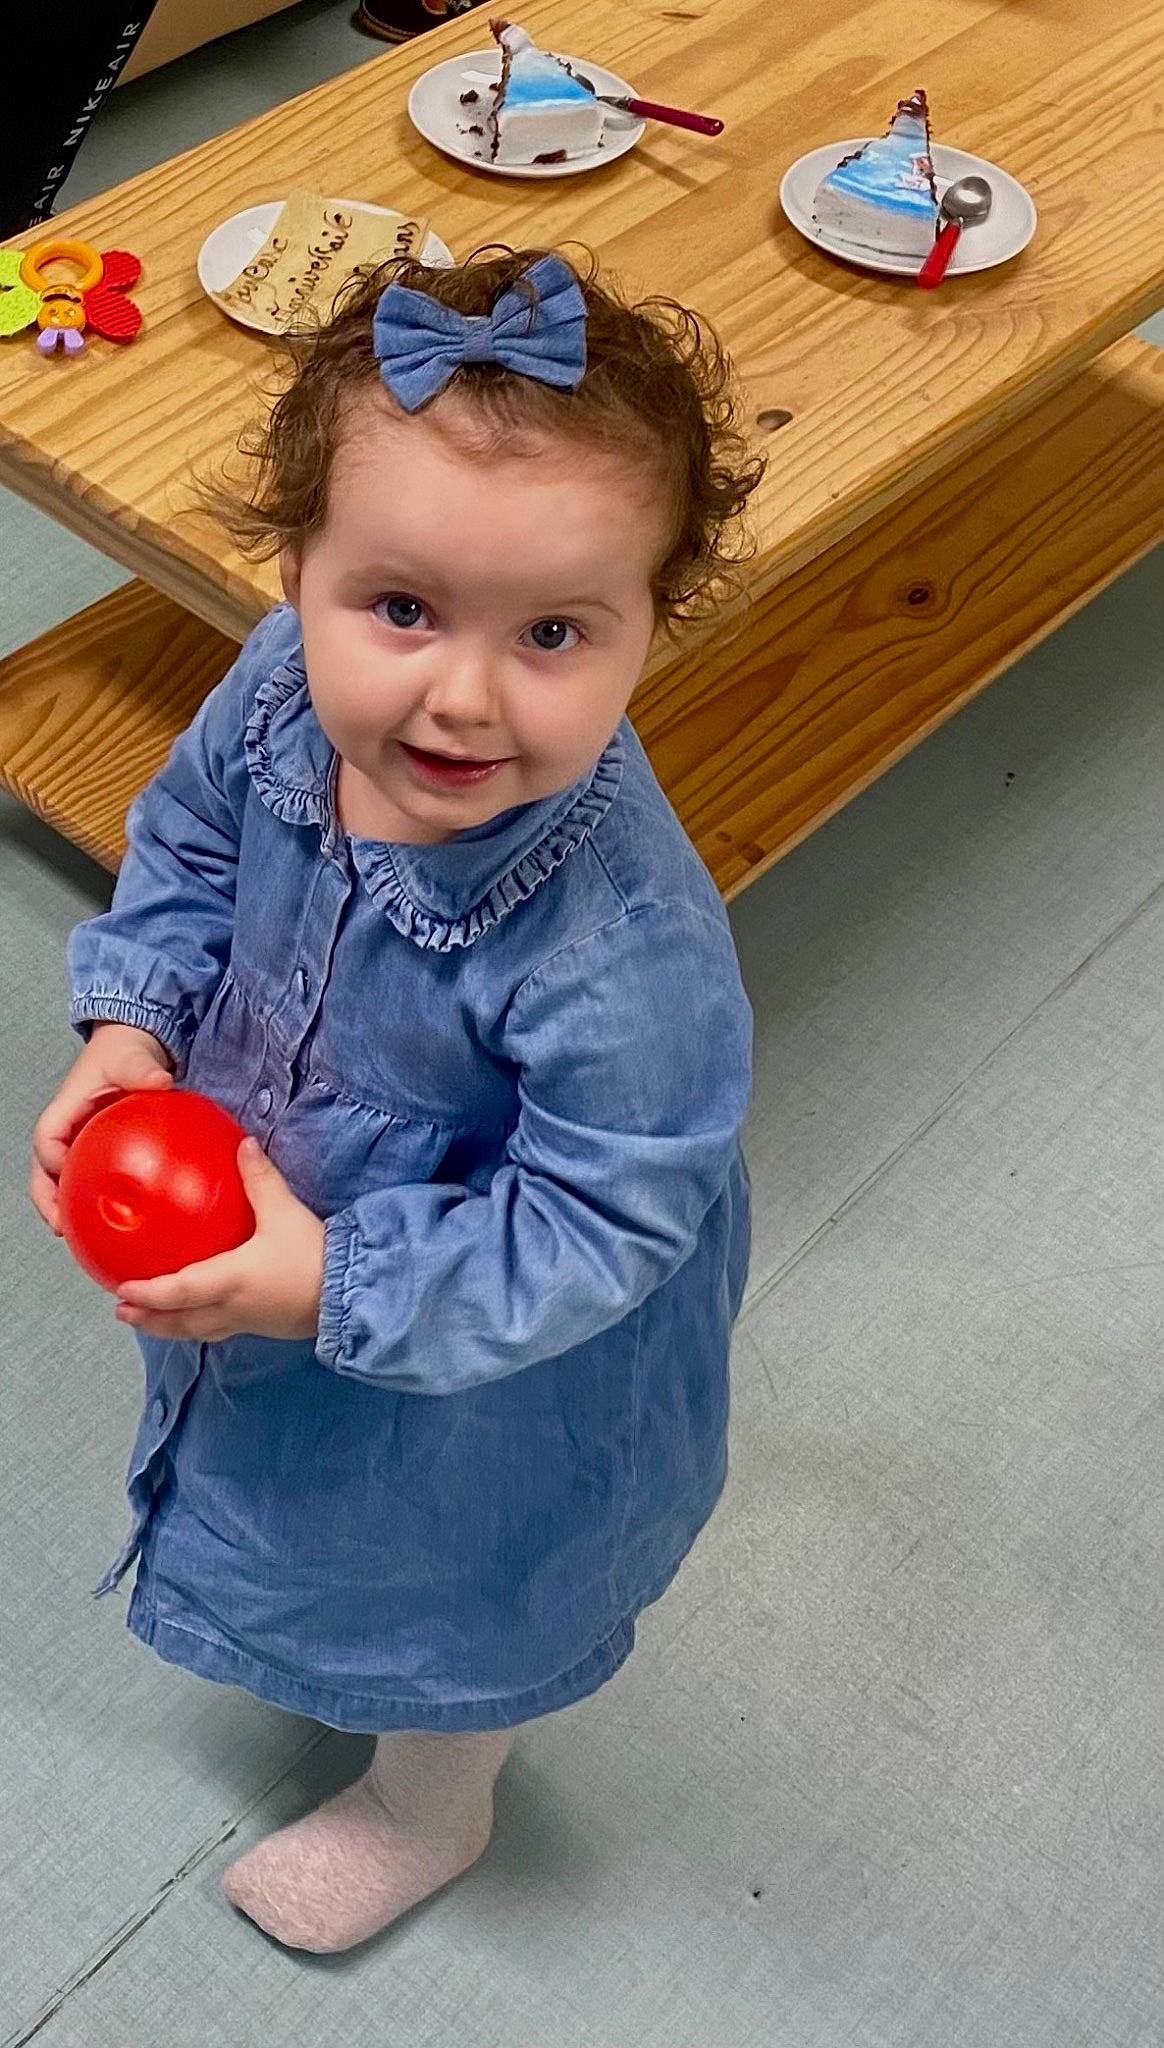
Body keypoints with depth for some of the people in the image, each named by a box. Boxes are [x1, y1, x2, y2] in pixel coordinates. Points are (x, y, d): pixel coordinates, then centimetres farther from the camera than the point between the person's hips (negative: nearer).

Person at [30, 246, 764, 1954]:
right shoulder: (283, 690, -24)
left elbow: (591, 1232, -30)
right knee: (312, 1499, 37)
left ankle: (427, 1809, 60)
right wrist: (130, 1024, -16)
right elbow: (187, 847, -2)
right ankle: (303, 1618, 74)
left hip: (489, 1359, -6)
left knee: (448, 1582, 25)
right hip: (257, 1220, 6)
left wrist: (338, 1285, -31)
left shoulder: (625, 944, -42)